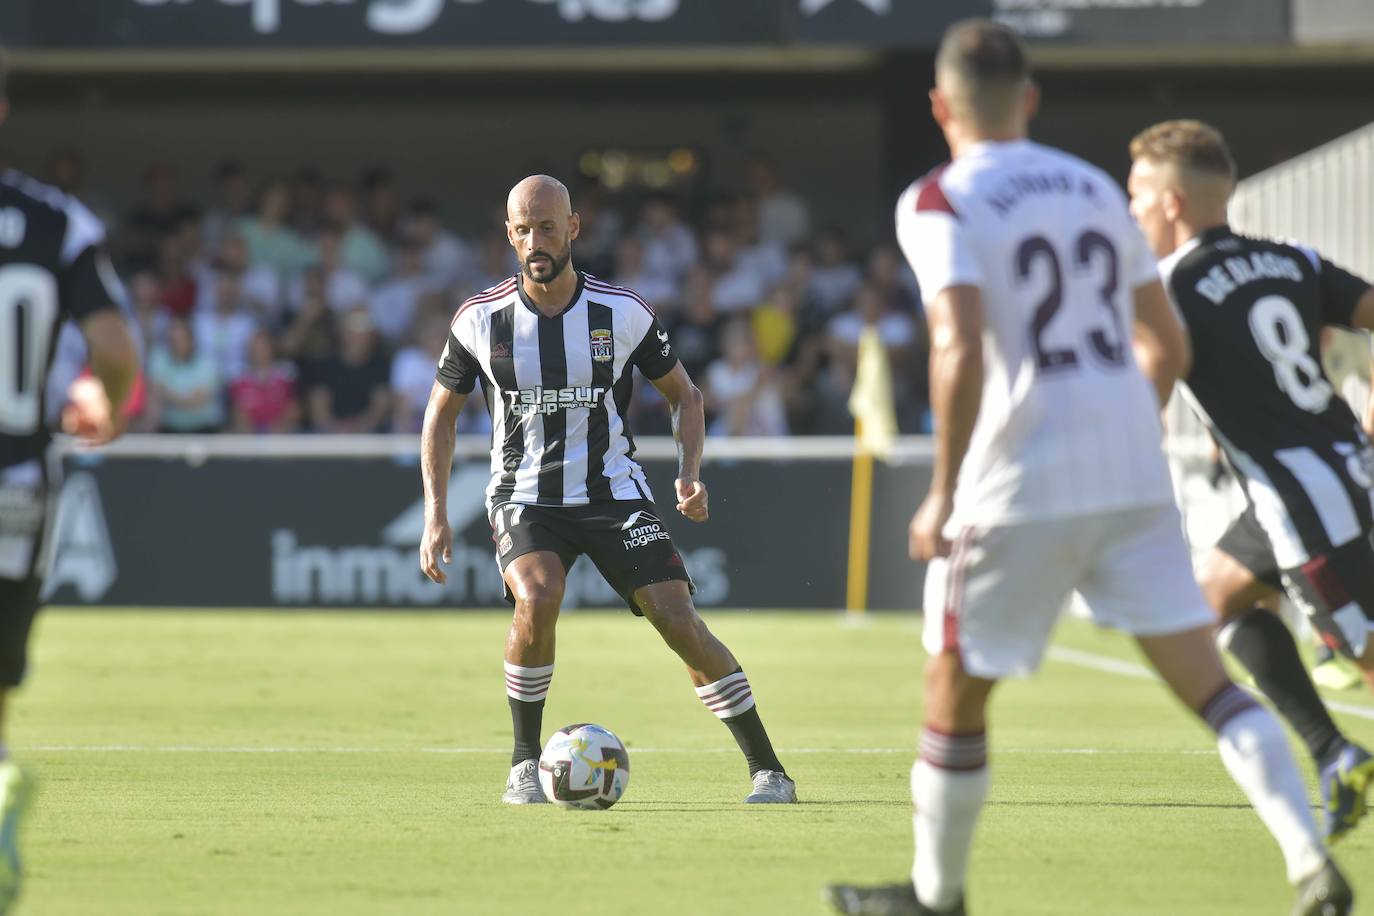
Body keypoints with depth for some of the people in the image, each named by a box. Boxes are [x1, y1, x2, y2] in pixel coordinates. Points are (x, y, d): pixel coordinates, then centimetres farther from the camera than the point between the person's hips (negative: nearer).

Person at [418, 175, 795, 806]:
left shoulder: (622, 313, -7)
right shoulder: (480, 320, -6)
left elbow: (682, 394, 7)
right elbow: (440, 414, 7)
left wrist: (690, 473, -10)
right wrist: (435, 515, -1)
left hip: (613, 489, 0)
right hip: (524, 497, 0)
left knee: (678, 620, -13)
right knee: (538, 596, -30)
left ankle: (768, 770, -1)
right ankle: (525, 764, -12)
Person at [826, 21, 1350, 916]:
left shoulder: (941, 204, -6)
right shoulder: (1096, 189, 14)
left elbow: (961, 351, -19)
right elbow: (1167, 346, 18)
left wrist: (944, 493, -12)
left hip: (1019, 485, -5)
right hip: (1134, 477, 5)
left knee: (956, 692, 13)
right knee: (1206, 677, 2)